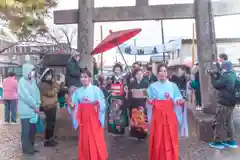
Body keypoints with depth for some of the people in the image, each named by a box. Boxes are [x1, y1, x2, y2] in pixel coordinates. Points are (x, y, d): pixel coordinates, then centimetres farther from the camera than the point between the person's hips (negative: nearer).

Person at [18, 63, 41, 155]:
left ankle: (31, 147, 26)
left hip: (33, 110, 7)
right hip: (26, 111, -7)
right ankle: (26, 149, 16)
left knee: (33, 130, 13)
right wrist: (35, 106, -11)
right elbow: (26, 96, -18)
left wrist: (37, 105, -7)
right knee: (26, 130, 3)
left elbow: (37, 93, 6)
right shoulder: (22, 81, -12)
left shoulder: (33, 81, 10)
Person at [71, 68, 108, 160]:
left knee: (96, 139, 0)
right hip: (83, 118, 4)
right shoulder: (78, 91, 6)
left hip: (94, 117, -4)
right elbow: (75, 105, 7)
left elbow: (102, 104, -13)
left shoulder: (96, 89, -7)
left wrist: (97, 103, -32)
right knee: (84, 139, 11)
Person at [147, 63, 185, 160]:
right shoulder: (153, 86, 4)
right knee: (158, 140, 5)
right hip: (157, 116, 0)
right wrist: (150, 101, -15)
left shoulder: (173, 85, 5)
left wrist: (179, 101, -15)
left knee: (170, 139, 5)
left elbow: (177, 101, 6)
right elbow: (150, 103, 6)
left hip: (170, 115, 1)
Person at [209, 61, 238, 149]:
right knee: (228, 122, 18)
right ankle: (231, 141, 24)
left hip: (224, 103, -9)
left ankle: (218, 142, 7)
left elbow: (216, 85, -13)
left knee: (218, 122, 0)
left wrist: (212, 76, -3)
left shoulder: (226, 76, -19)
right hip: (231, 102, 9)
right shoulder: (233, 75, 10)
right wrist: (217, 75, 8)